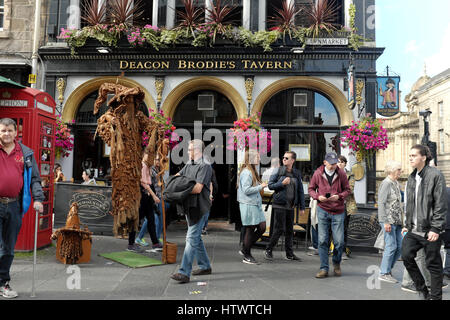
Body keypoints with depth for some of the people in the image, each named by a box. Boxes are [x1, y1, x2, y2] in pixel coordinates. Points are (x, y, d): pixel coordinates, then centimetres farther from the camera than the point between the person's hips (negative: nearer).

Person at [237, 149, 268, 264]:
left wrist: (260, 185, 5)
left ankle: (246, 249, 23)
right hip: (248, 205, -10)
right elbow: (246, 190, -20)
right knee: (250, 229, -1)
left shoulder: (252, 171, 16)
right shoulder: (246, 172, -15)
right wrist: (260, 187, -13)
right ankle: (247, 256, 14)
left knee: (262, 227, 9)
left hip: (255, 204, 10)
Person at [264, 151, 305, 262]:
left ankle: (289, 254, 20)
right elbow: (270, 185, 0)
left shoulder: (297, 174, 7)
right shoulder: (278, 171, -2)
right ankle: (268, 250, 10)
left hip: (291, 206, 4)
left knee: (290, 230, 10)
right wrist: (282, 183, -16)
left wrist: (302, 207, 7)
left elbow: (300, 190, 10)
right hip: (279, 204, -4)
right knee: (279, 229, -5)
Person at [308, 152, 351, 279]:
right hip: (323, 210, 0)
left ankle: (336, 264, 28)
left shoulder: (341, 174, 1)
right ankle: (324, 269, 9)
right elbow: (311, 189, 9)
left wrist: (339, 196, -13)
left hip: (338, 211, 0)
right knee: (322, 240, -1)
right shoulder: (318, 173, 1)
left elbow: (347, 190, 7)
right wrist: (318, 196, -11)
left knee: (339, 241, 1)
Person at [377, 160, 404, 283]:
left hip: (397, 221, 9)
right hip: (389, 220, -9)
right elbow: (381, 203, -17)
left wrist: (401, 220, 18)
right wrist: (385, 222, -21)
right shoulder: (386, 183, -12)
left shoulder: (396, 183, 15)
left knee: (400, 246, 9)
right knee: (391, 246, -6)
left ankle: (387, 268, 23)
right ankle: (384, 273, 5)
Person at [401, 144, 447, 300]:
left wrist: (436, 228, -17)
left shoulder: (435, 175, -10)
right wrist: (408, 224, 15)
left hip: (430, 230, -6)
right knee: (406, 255, 2)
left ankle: (435, 296, 20)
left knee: (433, 264, 4)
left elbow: (441, 205, -13)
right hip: (414, 230, 7)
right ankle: (422, 290, 21)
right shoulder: (411, 178, 12)